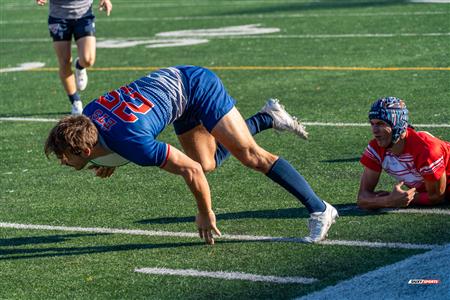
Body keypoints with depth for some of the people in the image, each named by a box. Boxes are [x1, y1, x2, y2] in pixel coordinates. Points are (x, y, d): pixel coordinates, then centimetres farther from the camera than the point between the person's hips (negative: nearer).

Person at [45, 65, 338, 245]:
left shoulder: (133, 143, -36)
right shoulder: (87, 114, -13)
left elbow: (190, 170, -27)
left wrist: (205, 214, -14)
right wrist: (111, 159, 2)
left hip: (198, 87, -9)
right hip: (175, 79, 9)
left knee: (250, 154, -13)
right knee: (208, 163, 16)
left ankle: (319, 209, -9)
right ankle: (268, 118, 30)